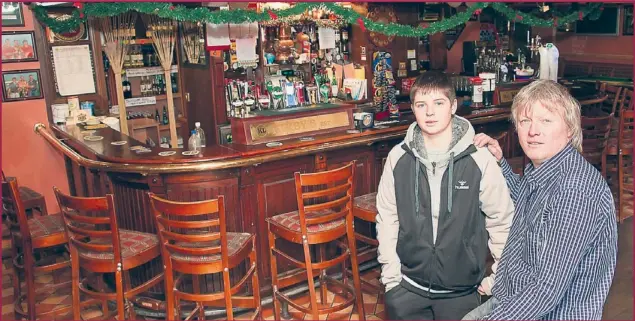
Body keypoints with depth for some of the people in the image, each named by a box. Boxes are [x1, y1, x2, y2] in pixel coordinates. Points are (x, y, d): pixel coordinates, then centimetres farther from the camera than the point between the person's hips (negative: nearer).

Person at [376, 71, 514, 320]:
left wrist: (499, 277, 1)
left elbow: (502, 221, -4)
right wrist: (390, 274, -1)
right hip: (407, 288, 1)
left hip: (461, 291, -1)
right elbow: (387, 218, 0)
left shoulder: (479, 160, -12)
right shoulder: (398, 158, -7)